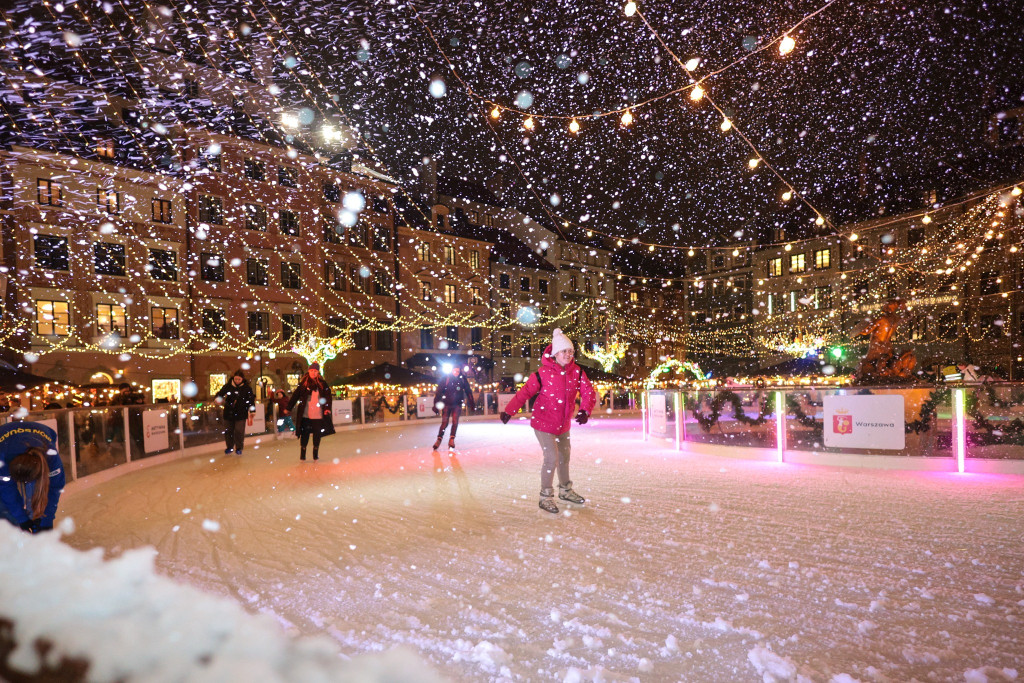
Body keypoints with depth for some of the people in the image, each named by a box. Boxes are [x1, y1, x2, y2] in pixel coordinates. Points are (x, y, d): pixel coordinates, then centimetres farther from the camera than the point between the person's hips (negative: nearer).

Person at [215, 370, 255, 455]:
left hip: (241, 414, -3)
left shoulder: (247, 388, -4)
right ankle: (229, 447, 28)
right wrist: (219, 399, -16)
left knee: (239, 431, -1)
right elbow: (220, 394, 8)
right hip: (228, 413, 3)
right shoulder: (228, 386, 0)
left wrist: (251, 413, -4)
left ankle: (238, 448, 14)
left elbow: (251, 401, -1)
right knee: (228, 431, 10)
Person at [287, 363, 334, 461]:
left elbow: (327, 396, 0)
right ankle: (302, 454, 15)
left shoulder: (322, 384, 3)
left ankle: (316, 453, 20)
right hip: (305, 414, 0)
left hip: (318, 415, 1)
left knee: (317, 434, 7)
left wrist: (327, 408, -12)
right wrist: (289, 408, 3)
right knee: (304, 434, 3)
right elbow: (295, 396, 4)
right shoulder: (303, 384, 3)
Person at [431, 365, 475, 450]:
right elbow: (438, 392, -9)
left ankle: (451, 439, 4)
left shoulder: (462, 379, -2)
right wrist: (436, 405, -13)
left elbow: (468, 392, 6)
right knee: (444, 423, -4)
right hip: (446, 404, -1)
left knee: (455, 422, -7)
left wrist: (471, 404, 6)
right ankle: (439, 439, 7)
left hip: (457, 405, 2)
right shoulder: (445, 378, -9)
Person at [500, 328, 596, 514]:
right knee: (552, 458, -11)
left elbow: (589, 392, -6)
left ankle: (565, 490, 42)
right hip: (544, 423, -6)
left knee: (564, 457, 21)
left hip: (564, 424, 6)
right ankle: (546, 497, 7)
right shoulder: (543, 373, -19)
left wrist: (585, 410, -23)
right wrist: (509, 411, -28)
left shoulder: (577, 372, -5)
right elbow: (525, 392, -19)